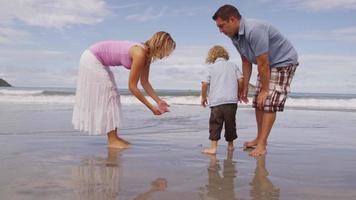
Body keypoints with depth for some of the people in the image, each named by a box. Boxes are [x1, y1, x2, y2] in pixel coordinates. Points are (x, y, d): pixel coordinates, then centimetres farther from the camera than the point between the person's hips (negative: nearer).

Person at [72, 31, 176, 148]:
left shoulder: (147, 54, -2)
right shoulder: (140, 54, -28)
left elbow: (145, 82, 4)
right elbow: (132, 87, -25)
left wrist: (159, 101, -2)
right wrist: (151, 107, -20)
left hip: (97, 61, 9)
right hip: (91, 60, -9)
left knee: (112, 96, 9)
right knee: (107, 96, -8)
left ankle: (113, 138, 15)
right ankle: (112, 140, -1)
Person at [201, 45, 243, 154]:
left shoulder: (211, 67, 6)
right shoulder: (233, 65, 14)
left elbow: (205, 84, -2)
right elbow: (241, 80, 5)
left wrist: (203, 97, 11)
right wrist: (239, 94, 19)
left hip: (216, 101, -3)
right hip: (232, 100, 3)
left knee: (215, 124, 2)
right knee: (230, 123, 15)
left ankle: (213, 147, -2)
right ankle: (230, 144, 27)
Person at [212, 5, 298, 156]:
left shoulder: (254, 30, -32)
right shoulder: (234, 36, -4)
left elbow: (263, 63, -29)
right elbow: (246, 62, 4)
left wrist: (264, 90, -22)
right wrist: (245, 88, 5)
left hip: (284, 62, -9)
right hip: (266, 64, 9)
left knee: (269, 103, -15)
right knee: (258, 103, 8)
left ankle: (262, 144, -10)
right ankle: (259, 138, 21)